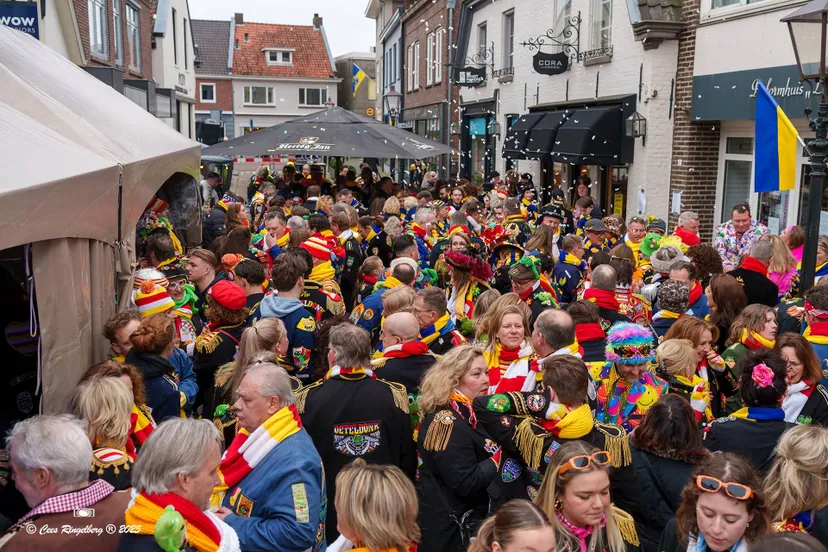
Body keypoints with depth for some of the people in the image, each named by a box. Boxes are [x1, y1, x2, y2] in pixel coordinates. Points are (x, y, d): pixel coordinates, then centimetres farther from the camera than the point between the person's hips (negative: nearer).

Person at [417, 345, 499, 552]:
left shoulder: (469, 413, 7)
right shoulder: (447, 422, -22)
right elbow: (466, 484, -26)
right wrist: (503, 456, -21)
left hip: (469, 522, 9)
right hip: (450, 530, -9)